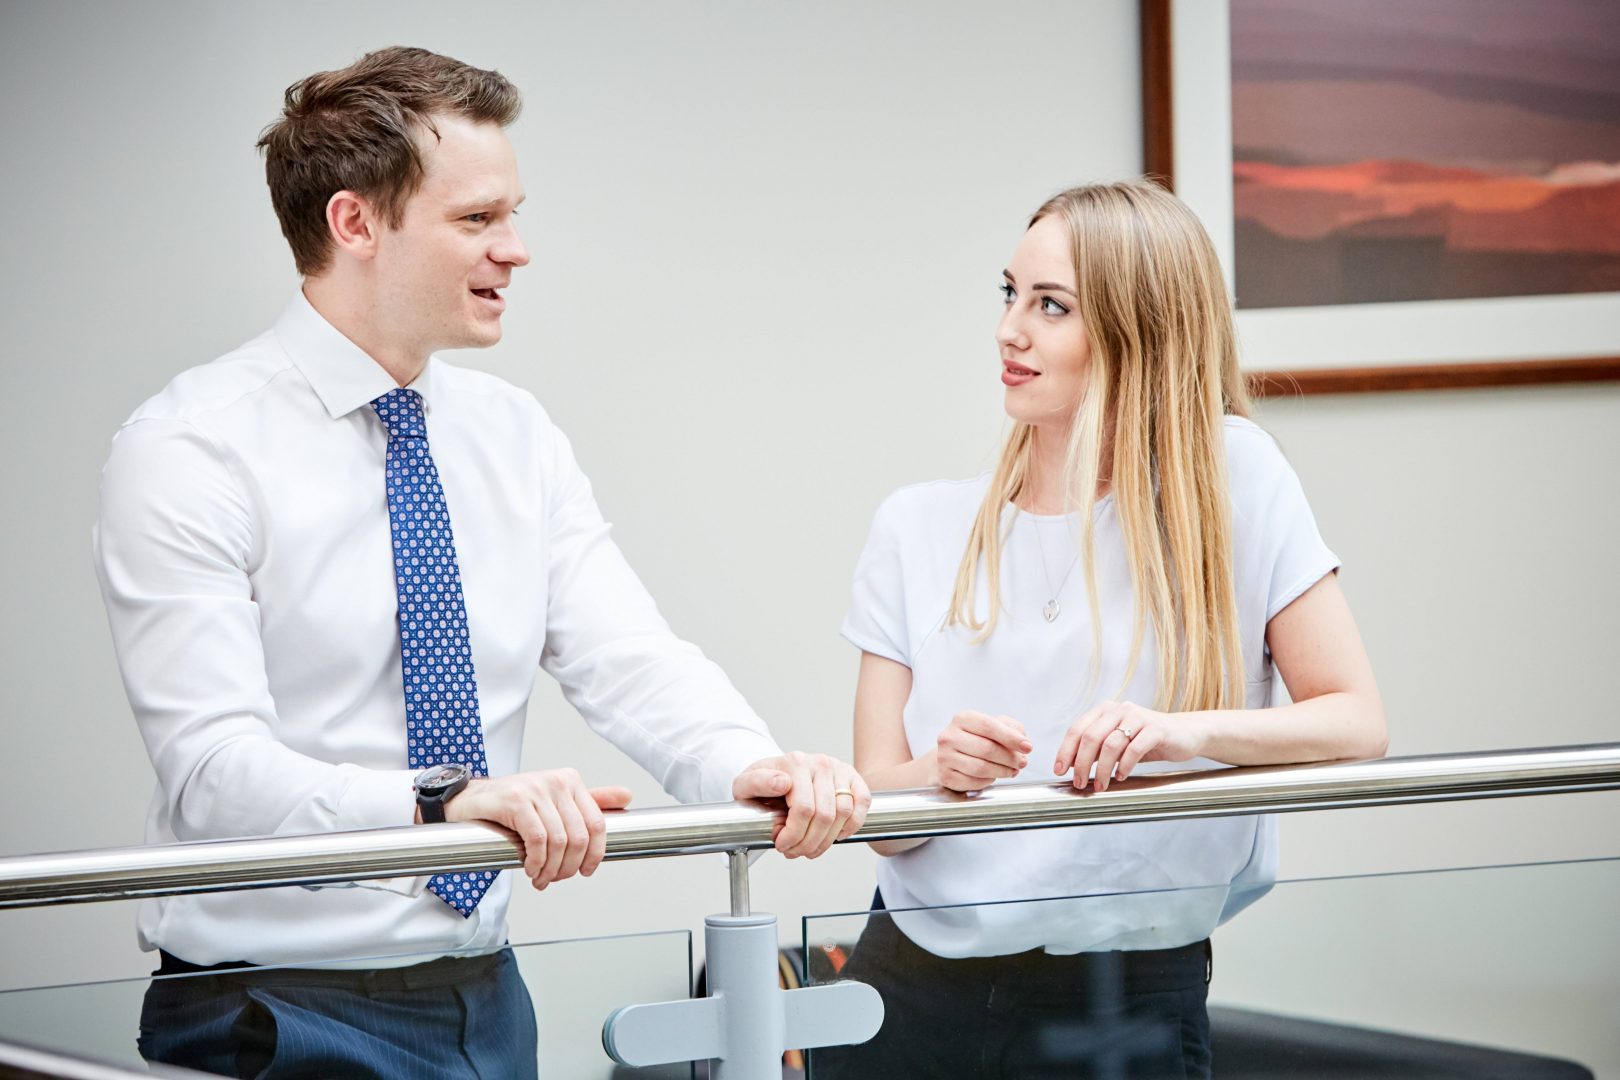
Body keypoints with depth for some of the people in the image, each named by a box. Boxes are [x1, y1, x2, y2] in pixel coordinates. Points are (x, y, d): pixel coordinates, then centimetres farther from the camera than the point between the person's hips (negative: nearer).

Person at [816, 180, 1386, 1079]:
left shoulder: (1226, 479, -2)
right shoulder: (920, 528, 5)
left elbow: (1357, 723, -5)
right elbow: (877, 811, 0)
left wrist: (1184, 733, -21)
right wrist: (942, 773, -22)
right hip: (915, 995, 2)